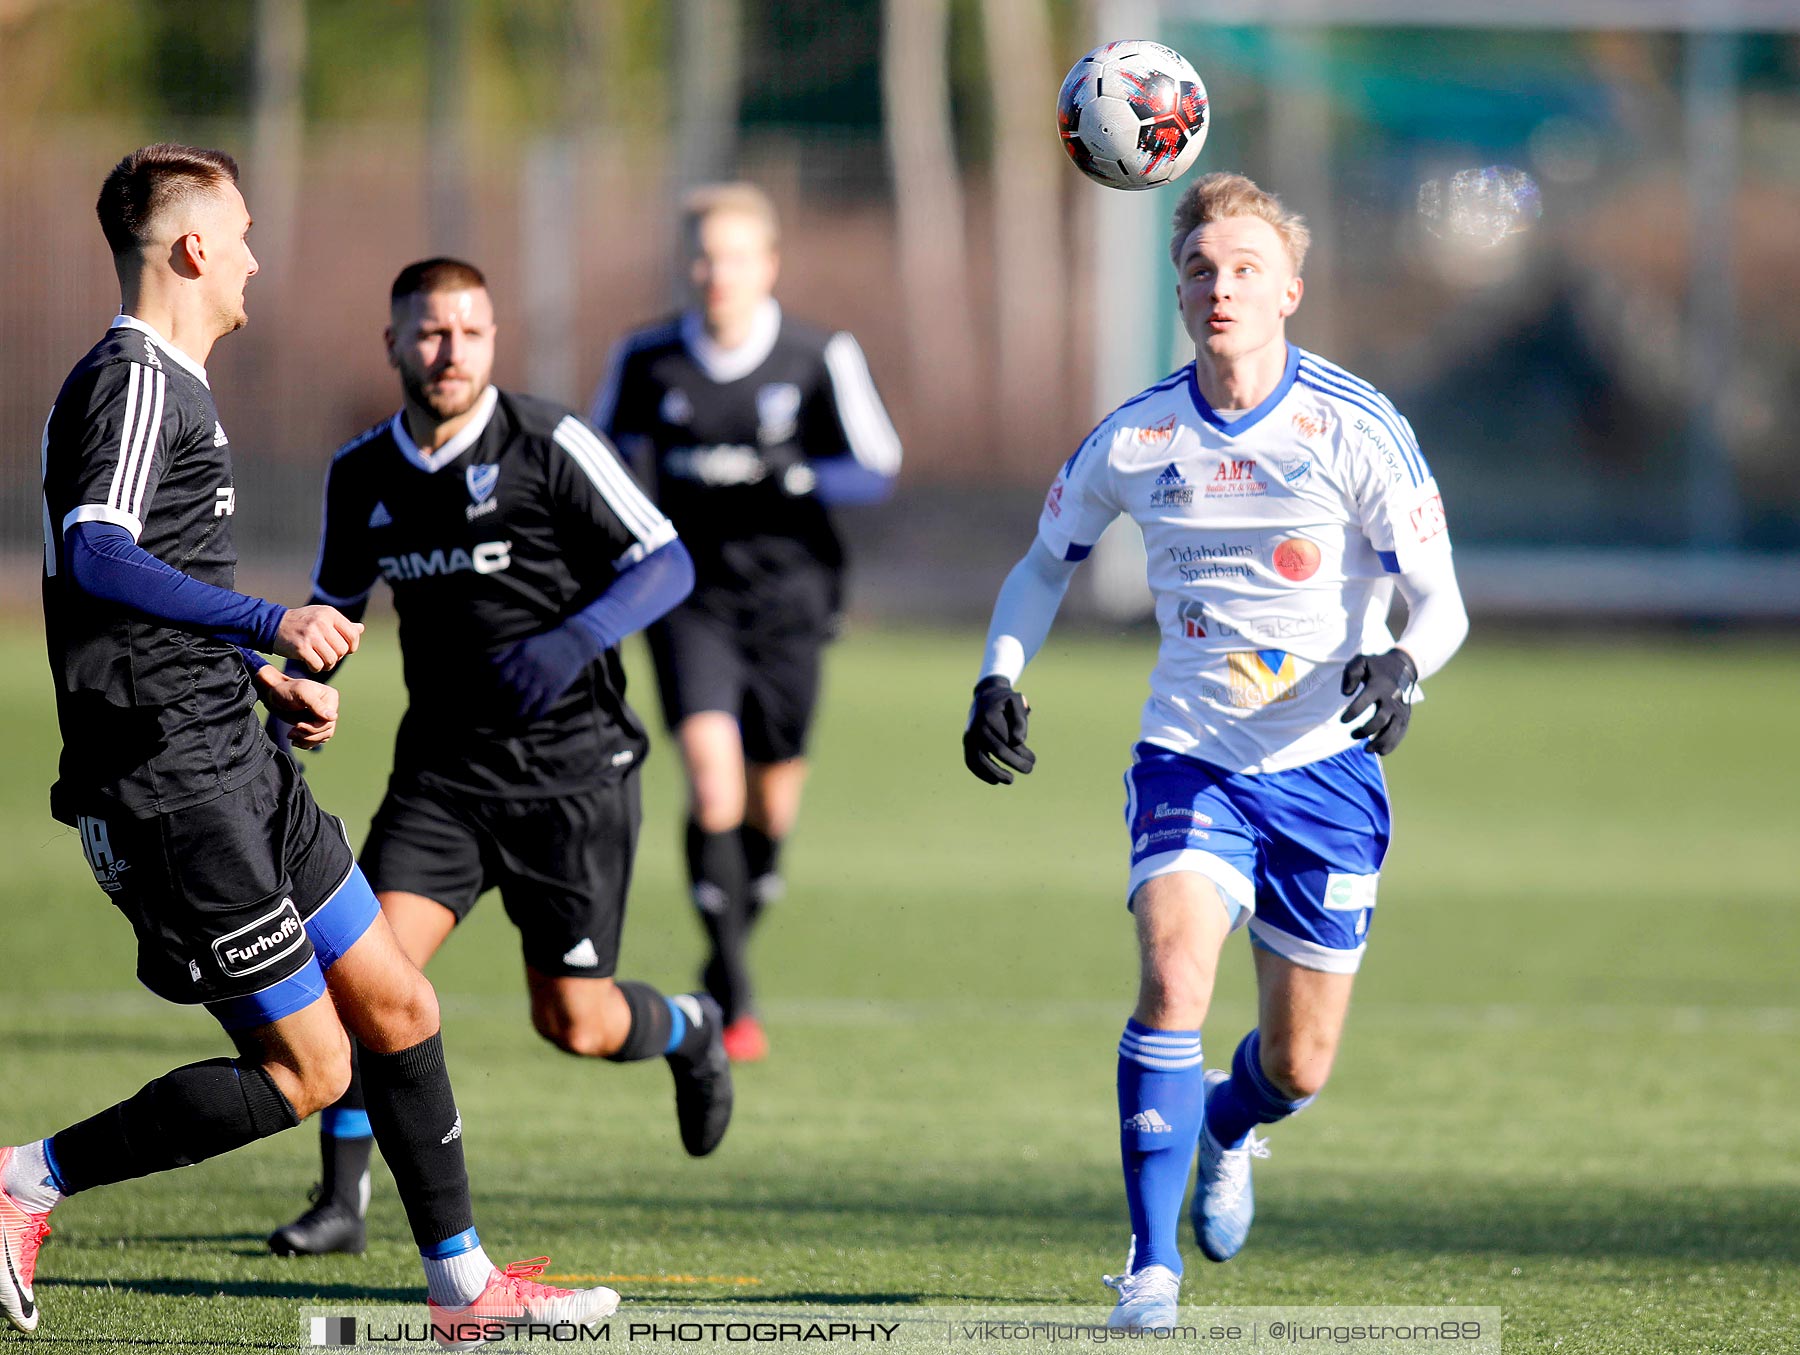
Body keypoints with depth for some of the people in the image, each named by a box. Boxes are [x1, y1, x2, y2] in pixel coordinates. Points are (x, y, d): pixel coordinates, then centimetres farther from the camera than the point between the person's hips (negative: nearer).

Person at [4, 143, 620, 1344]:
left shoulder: (168, 385, 18)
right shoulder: (134, 382, -14)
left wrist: (268, 683, 24)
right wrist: (268, 625, -40)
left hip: (237, 768, 10)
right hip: (172, 789, -10)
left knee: (397, 1008, 12)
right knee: (306, 1070, -9)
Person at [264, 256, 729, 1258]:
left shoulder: (549, 444, -11)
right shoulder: (362, 474, 4)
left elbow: (667, 564, -11)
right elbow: (335, 605, 20)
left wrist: (575, 640, -28)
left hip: (569, 763, -4)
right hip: (444, 765, 4)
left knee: (575, 1022, 0)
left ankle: (688, 1032, 35)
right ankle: (343, 1202, -5)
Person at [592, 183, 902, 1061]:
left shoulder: (821, 358, -5)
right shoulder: (645, 360, 2)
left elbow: (876, 470, -2)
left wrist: (787, 480, -18)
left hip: (786, 594, 0)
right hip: (691, 597, 0)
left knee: (771, 805, 7)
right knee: (710, 768, -19)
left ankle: (729, 952, 35)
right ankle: (733, 998, -15)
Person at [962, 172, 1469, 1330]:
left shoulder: (1357, 431, -10)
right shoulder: (1134, 439, -2)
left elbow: (1440, 601, -9)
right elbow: (1046, 563, 15)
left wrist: (1403, 665, -31)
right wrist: (1000, 676, -1)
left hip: (1325, 767, 0)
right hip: (1190, 758, 1)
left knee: (1299, 1068, 7)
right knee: (1173, 975, -26)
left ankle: (1226, 1130, 46)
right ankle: (1153, 1268, -19)